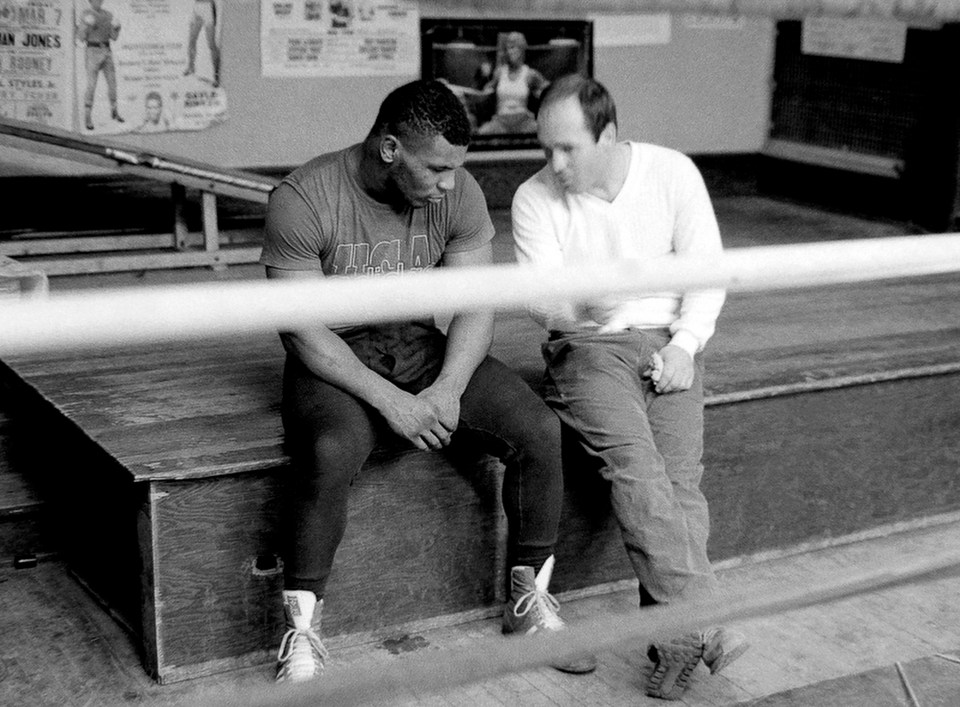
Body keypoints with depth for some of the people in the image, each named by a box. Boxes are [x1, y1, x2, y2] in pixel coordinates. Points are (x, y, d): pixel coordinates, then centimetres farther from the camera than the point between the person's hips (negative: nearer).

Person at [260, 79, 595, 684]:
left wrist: (448, 389, -21)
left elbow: (476, 305, -3)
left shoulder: (458, 193, -5)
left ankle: (530, 599, 4)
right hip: (335, 361, -4)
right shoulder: (302, 200, -18)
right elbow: (302, 330, -18)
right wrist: (388, 401, -26)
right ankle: (303, 629, -18)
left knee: (541, 430, -16)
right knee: (333, 452, -37)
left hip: (424, 348, 4)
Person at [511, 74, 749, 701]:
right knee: (634, 464, -27)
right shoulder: (535, 198, -2)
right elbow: (543, 301, -7)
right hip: (586, 346, -1)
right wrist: (586, 304, -30)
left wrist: (685, 344, -9)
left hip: (667, 341, 1)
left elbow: (707, 268, 4)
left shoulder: (673, 172, 1)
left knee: (680, 476, -20)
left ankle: (673, 641, -21)